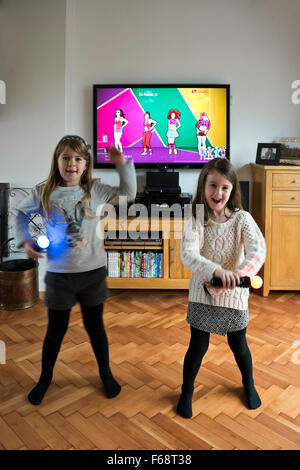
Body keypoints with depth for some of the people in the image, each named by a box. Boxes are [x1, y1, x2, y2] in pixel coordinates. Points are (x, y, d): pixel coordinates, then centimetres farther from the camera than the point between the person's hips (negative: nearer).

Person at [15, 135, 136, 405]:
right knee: (56, 329, 14)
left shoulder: (94, 191, -4)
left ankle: (106, 373, 39)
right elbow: (22, 214, 13)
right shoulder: (43, 192, -5)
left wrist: (122, 164, -8)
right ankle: (45, 378, 39)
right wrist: (26, 241, 0)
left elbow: (128, 193, 3)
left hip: (93, 272, 1)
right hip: (59, 274, 0)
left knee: (95, 326, 16)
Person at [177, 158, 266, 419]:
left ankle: (249, 384, 49)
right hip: (203, 293, -1)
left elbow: (258, 249, -24)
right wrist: (216, 270, -43)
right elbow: (188, 254, -27)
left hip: (234, 295, 1)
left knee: (239, 345, 19)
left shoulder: (242, 219, -10)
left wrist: (242, 272, -43)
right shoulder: (195, 221, -12)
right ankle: (186, 391, 38)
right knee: (198, 347, 12)